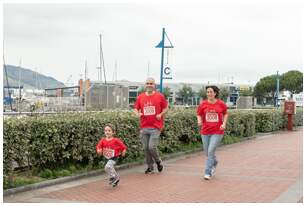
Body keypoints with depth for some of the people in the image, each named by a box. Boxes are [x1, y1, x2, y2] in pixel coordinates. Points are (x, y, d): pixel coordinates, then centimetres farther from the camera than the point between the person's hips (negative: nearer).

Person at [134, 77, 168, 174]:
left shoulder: (160, 96, 0)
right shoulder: (140, 97, 7)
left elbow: (165, 108, 6)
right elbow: (135, 108, 12)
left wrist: (161, 114, -11)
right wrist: (138, 113, -9)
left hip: (155, 127, -3)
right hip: (144, 127, 4)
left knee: (152, 147, -11)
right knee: (146, 148, 7)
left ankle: (158, 161, 18)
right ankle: (150, 167, 23)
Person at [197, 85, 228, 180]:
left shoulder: (221, 104, -4)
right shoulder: (203, 104, -1)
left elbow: (225, 113, 12)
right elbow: (199, 114, 8)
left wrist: (224, 123, -3)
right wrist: (199, 121, -13)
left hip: (217, 132, -3)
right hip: (205, 132, 3)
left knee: (211, 151, -13)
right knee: (207, 152, 13)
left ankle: (208, 173, -4)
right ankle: (214, 163, 46)